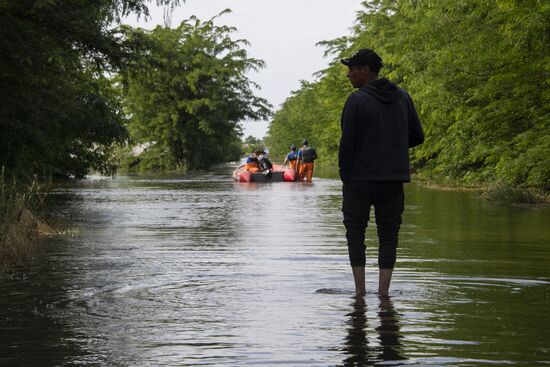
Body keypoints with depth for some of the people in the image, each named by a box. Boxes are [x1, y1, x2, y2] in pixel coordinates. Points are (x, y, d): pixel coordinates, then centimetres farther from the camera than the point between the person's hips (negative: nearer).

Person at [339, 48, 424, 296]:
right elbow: (417, 136, 10)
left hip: (360, 179, -4)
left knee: (355, 232, 7)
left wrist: (344, 174, 0)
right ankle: (383, 290, 3)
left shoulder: (357, 100, -10)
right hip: (394, 179, 4)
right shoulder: (402, 97, 7)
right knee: (388, 234, 8)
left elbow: (347, 143, -12)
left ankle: (360, 290, 4)